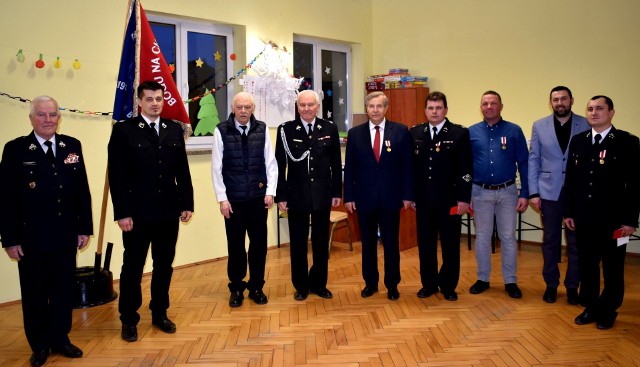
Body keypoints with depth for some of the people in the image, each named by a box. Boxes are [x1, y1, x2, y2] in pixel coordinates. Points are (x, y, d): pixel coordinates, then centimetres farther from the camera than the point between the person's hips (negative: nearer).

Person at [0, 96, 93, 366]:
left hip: (66, 235, 3)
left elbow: (82, 190, 5)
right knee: (34, 293, 11)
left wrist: (84, 228, 3)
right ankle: (39, 345, 28)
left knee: (64, 289, 13)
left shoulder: (72, 146, 3)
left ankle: (60, 339, 31)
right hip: (31, 237, -2)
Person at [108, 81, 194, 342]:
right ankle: (129, 320, 23)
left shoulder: (174, 129, 7)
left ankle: (159, 313, 29)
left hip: (168, 212, 4)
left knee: (164, 266, 13)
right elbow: (117, 175, -7)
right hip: (137, 213, -3)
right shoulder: (123, 130, -3)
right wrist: (122, 213, -11)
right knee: (133, 267, 9)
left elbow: (183, 170, 8)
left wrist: (187, 203, 3)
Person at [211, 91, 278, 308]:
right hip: (233, 199, -1)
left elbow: (271, 163, 3)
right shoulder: (221, 131, -4)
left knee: (259, 243, 8)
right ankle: (236, 288, 25)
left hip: (258, 197, 2)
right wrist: (222, 198, -7)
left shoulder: (262, 129, 1)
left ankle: (256, 287, 24)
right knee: (235, 245, 8)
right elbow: (216, 168, -3)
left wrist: (270, 192, -5)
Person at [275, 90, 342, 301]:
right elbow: (280, 165, -3)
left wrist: (337, 192, 4)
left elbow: (336, 163, 6)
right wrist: (280, 196, -6)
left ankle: (319, 283, 27)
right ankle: (301, 285, 23)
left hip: (322, 194, 2)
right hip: (296, 195, -1)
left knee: (321, 241, 11)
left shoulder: (329, 129, 2)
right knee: (298, 243, 8)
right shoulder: (286, 130, -3)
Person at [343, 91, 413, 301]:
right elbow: (349, 168, 4)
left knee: (391, 242, 7)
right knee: (368, 242, 11)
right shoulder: (355, 134, 3)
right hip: (364, 197, 1)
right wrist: (348, 196, 0)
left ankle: (392, 284, 22)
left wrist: (407, 195, -3)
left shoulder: (401, 131, 1)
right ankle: (370, 282, 25)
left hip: (391, 197, -1)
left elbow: (407, 165, 1)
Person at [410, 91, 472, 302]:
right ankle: (429, 284, 25)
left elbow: (466, 169, -5)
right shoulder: (415, 133, 6)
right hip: (423, 200, 3)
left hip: (450, 200, -2)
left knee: (450, 245, 7)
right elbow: (410, 166, 7)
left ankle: (448, 286, 23)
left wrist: (464, 198, -10)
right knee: (425, 244, 10)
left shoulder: (460, 133, -2)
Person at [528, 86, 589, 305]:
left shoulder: (586, 125, 0)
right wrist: (533, 192, -3)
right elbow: (533, 160, 2)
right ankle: (551, 284, 22)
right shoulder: (539, 126, 3)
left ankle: (572, 286, 21)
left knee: (575, 242, 7)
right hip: (549, 191, 1)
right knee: (550, 240, 9)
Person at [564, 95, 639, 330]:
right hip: (584, 217, 3)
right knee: (586, 266, 12)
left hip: (613, 219, -3)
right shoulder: (578, 141, 7)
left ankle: (608, 312, 26)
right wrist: (568, 212, 6)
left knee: (612, 268, 10)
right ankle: (590, 308, 27)